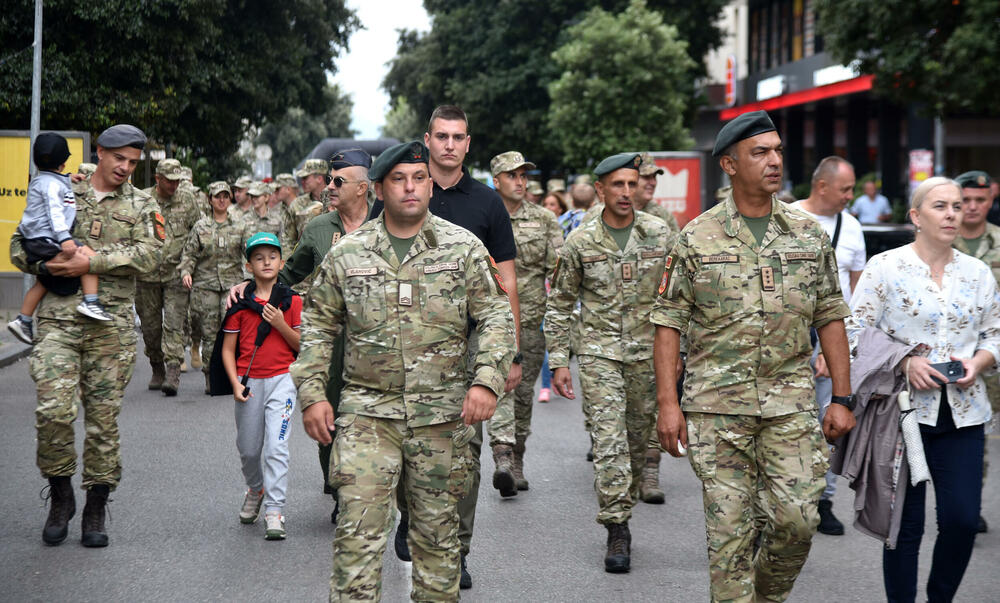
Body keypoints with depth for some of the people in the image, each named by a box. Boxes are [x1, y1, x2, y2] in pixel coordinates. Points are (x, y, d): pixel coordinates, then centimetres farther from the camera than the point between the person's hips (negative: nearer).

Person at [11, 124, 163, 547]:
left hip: (112, 325, 0)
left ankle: (95, 511, 14)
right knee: (54, 411, -12)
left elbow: (148, 255, -7)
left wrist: (92, 262, -16)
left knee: (103, 418, 3)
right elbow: (19, 245, 14)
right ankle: (60, 497, 9)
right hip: (58, 318, 0)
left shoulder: (142, 205, 9)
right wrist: (45, 265, -7)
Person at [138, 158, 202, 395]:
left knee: (174, 323, -11)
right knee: (150, 325, 9)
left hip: (177, 273, -1)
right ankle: (157, 370, 25)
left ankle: (173, 372, -16)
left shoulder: (187, 200, 3)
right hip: (147, 274, 1)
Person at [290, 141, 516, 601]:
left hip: (441, 414, 1)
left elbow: (496, 316, 2)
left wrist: (487, 380, -11)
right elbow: (317, 326, 10)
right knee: (358, 529, -7)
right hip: (367, 412, 0)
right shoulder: (347, 254, 4)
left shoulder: (464, 248, 2)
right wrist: (311, 394, 2)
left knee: (437, 527, 11)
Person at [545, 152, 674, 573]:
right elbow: (559, 304, 6)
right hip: (598, 352, -2)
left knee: (639, 438, 9)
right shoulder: (580, 242, -1)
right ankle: (617, 529, -8)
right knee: (608, 438, -11)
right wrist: (558, 360, 2)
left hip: (647, 352, 2)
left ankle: (621, 507, 26)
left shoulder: (660, 235, 1)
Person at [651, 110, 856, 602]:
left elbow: (830, 318, 10)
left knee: (798, 519, -1)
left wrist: (842, 398, 5)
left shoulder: (808, 234, 7)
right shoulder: (697, 238, 0)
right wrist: (668, 403, -6)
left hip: (791, 402, 2)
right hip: (717, 402, -2)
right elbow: (669, 323, 1)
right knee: (728, 527, 1)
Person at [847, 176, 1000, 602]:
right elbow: (855, 333, -4)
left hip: (963, 414, 4)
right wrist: (905, 362, -16)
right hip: (904, 410, -3)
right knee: (906, 521, 1)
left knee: (963, 519, -1)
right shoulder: (885, 268, -2)